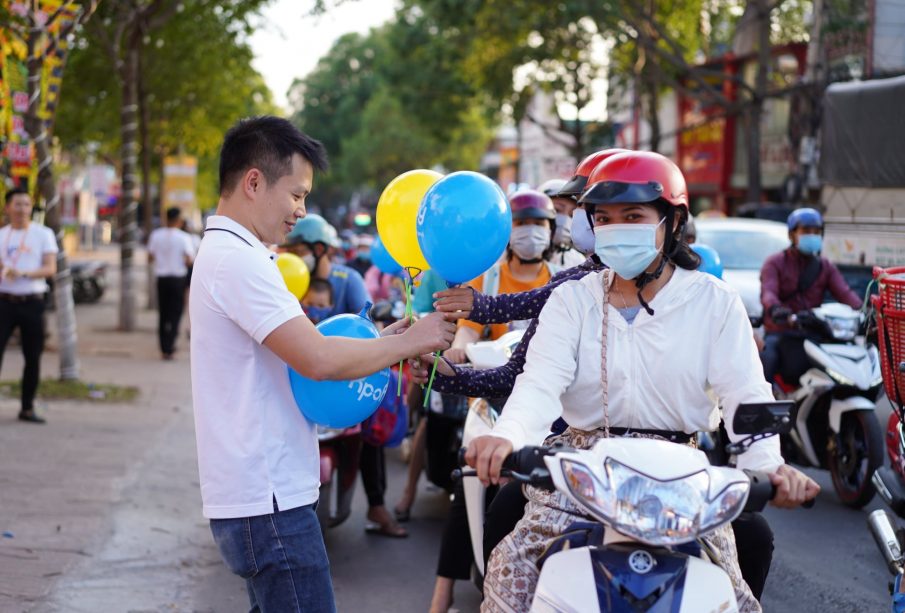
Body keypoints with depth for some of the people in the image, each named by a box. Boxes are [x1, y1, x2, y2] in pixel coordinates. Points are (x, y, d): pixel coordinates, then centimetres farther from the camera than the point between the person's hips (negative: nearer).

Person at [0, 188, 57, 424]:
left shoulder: (43, 234, 4)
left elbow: (50, 269, -5)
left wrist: (22, 273, -20)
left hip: (32, 301, -1)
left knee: (33, 358, 4)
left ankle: (27, 408, 15)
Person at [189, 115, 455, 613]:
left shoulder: (223, 253, 17)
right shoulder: (239, 259, -16)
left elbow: (297, 356, 18)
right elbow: (318, 360, -24)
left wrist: (382, 347, 6)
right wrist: (410, 342, -11)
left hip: (258, 493, 10)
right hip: (269, 502, -10)